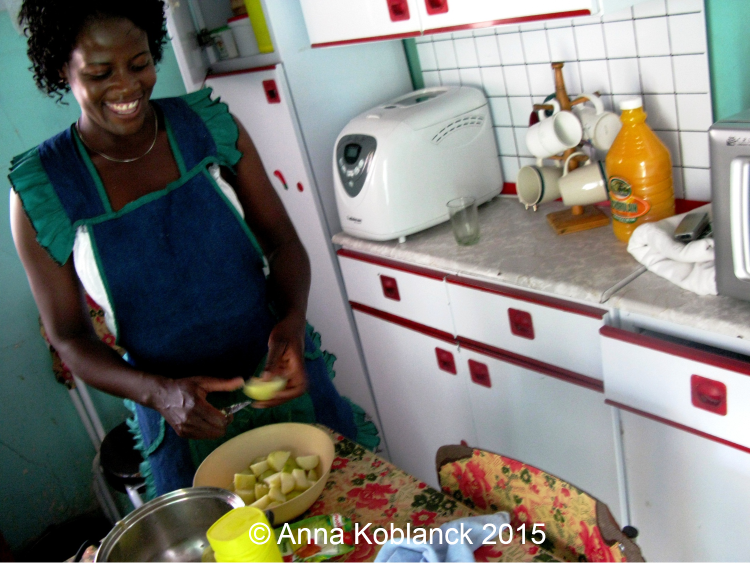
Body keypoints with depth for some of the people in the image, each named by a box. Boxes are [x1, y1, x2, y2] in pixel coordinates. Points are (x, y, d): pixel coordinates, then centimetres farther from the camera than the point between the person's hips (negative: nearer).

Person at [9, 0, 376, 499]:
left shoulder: (209, 126, -6)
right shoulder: (41, 190, -10)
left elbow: (282, 240, -1)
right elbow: (69, 338, -5)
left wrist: (292, 321, -20)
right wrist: (159, 393, -22)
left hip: (287, 383, 2)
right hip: (186, 421, -1)